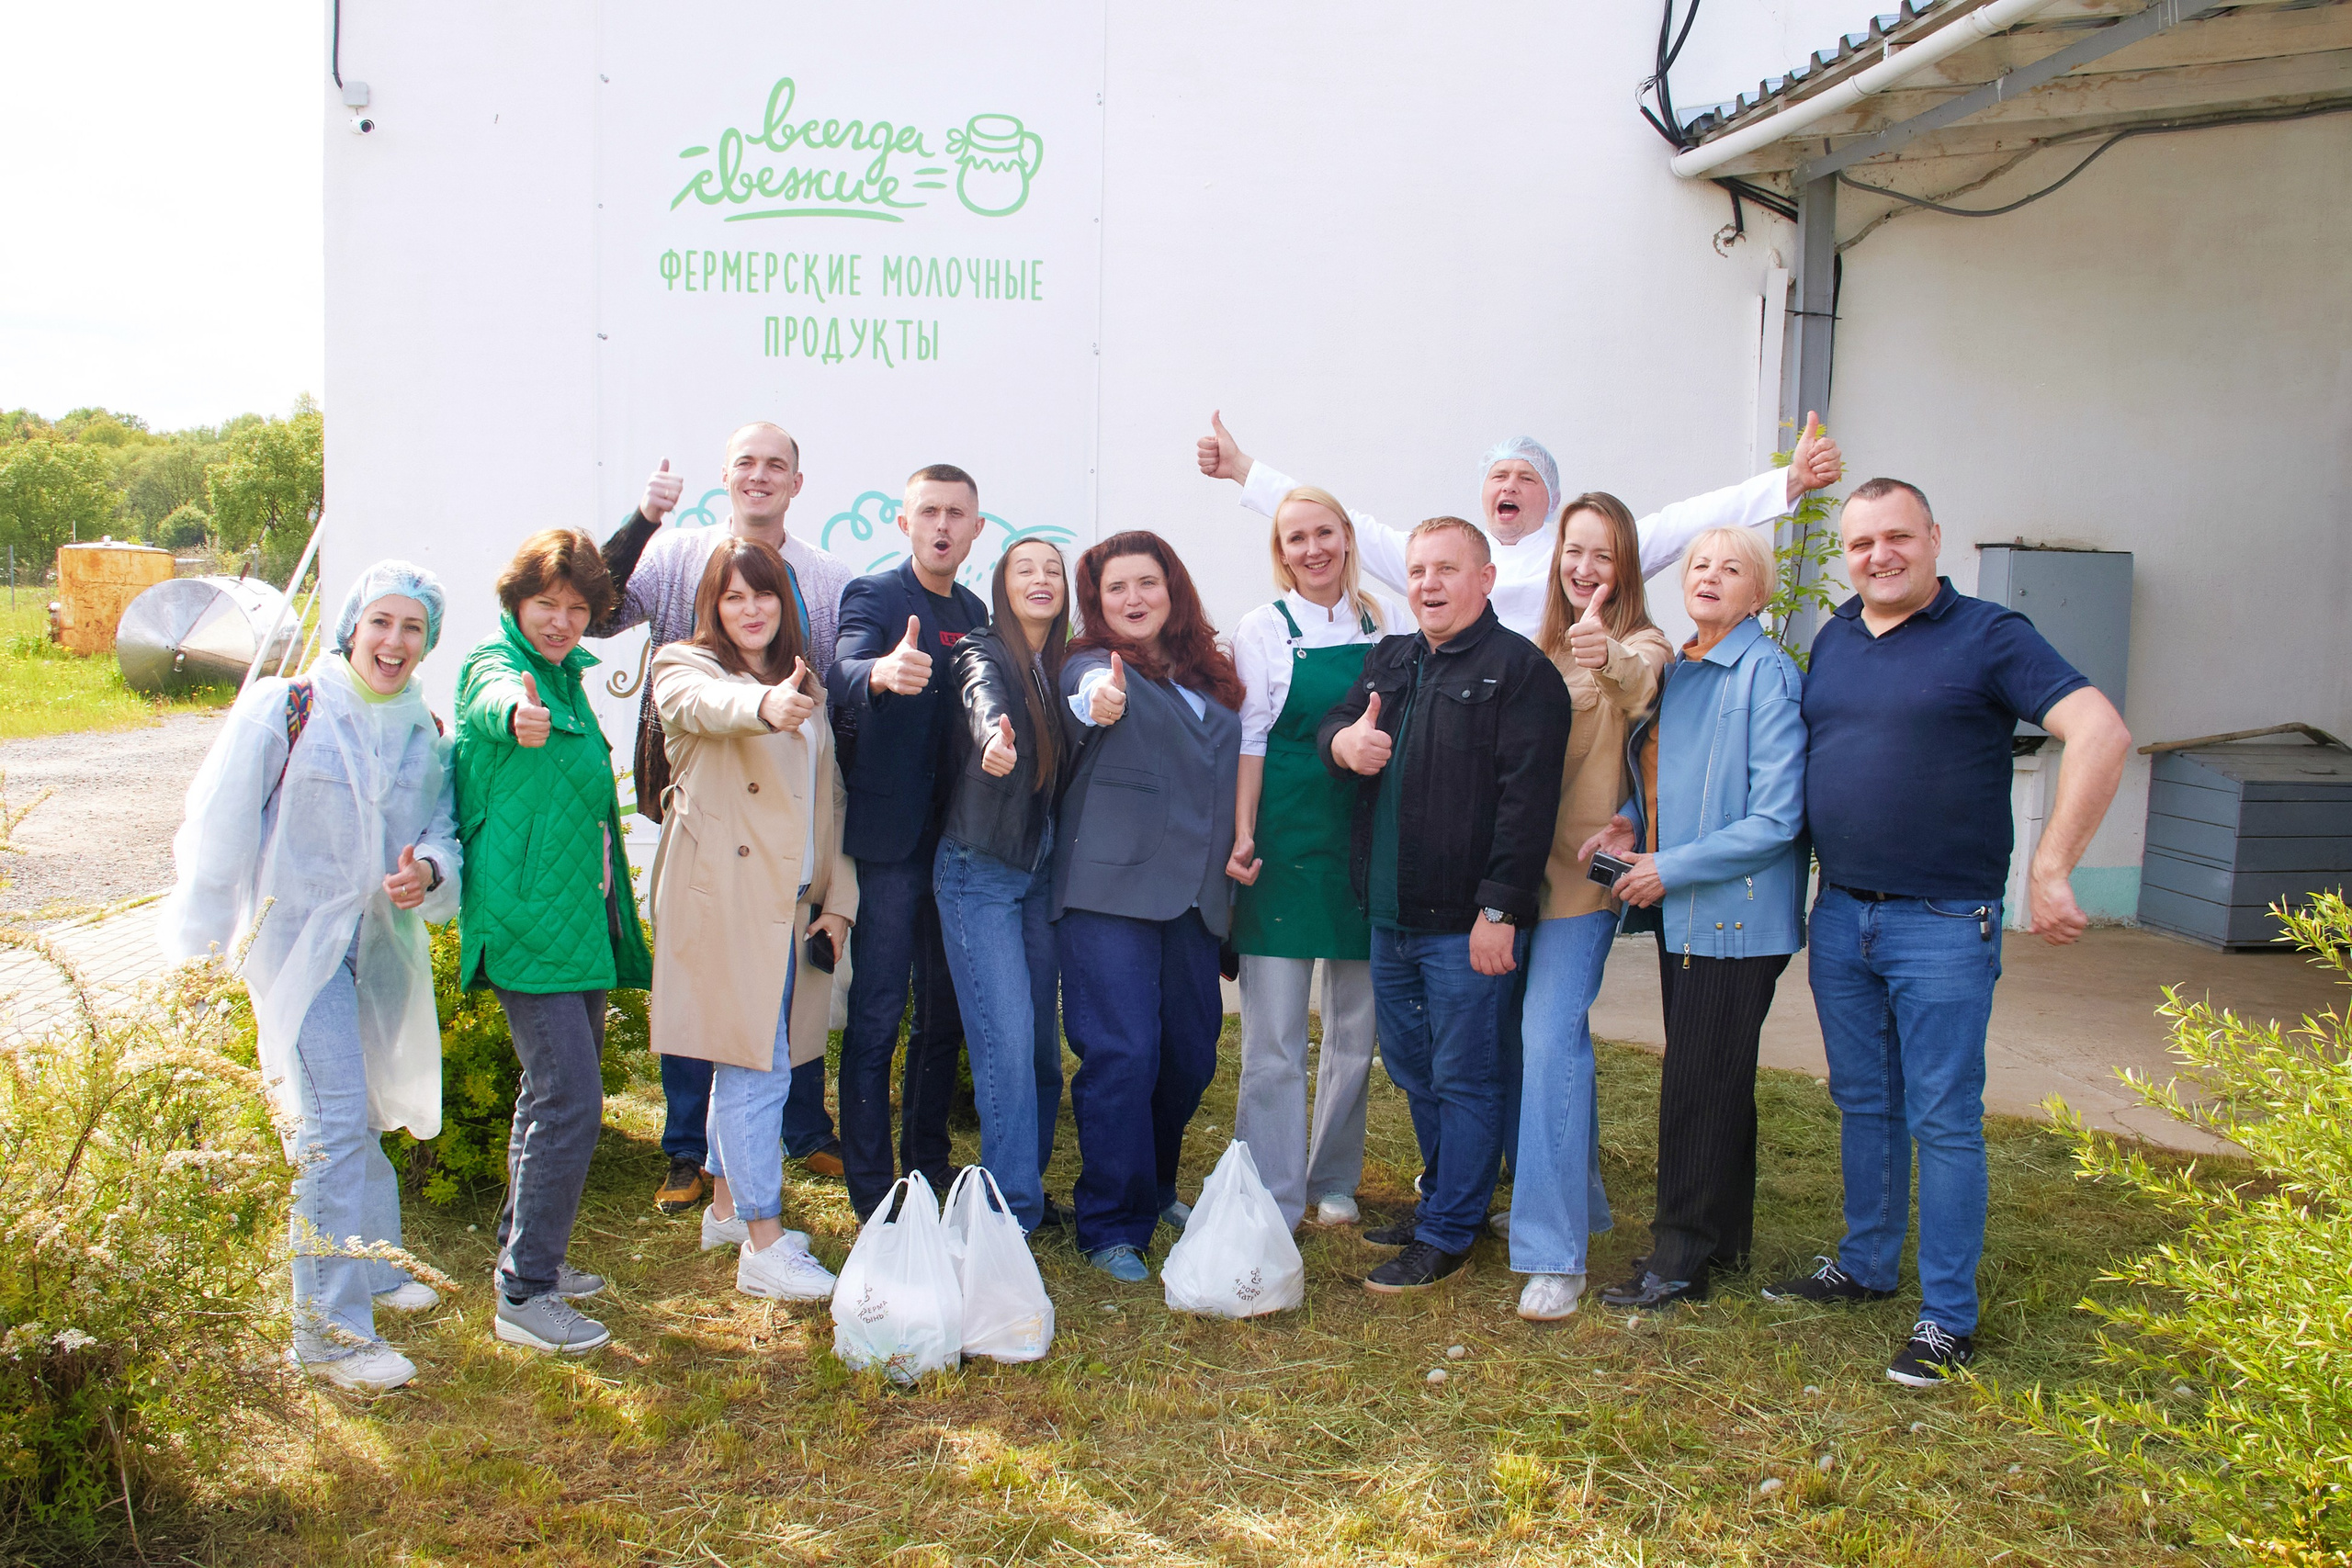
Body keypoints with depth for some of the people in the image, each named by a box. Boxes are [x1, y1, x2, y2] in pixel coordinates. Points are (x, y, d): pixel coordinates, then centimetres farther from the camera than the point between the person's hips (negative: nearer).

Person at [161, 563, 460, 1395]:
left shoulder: (424, 732, 5)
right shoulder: (284, 709, -11)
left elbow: (442, 829, 8)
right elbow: (219, 826, -9)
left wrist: (428, 869, -15)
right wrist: (203, 941, -8)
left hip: (382, 941, 6)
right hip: (298, 936, -6)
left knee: (362, 1114, 20)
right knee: (334, 1124, -11)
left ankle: (371, 1269, 39)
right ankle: (330, 1331, -3)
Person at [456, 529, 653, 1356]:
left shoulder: (569, 676, 14)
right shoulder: (496, 664, -10)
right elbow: (492, 698, -38)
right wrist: (516, 714, -60)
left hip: (580, 913, 9)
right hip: (527, 920, -9)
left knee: (554, 1092, 18)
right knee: (569, 1101, -13)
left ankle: (527, 1251, 33)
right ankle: (524, 1296, -4)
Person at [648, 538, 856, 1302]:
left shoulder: (806, 688, 18)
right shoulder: (684, 666, -1)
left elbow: (829, 799, 18)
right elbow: (707, 706, -27)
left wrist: (838, 896, 9)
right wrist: (763, 705, -49)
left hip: (792, 901, 6)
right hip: (725, 897, -6)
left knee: (743, 1061, 15)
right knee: (758, 1068, -9)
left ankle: (727, 1207, 29)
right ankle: (764, 1246, -4)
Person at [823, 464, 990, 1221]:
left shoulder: (974, 611, 13)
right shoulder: (872, 595, -8)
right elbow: (845, 675, -29)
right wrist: (882, 673, -49)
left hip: (958, 839, 7)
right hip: (891, 837, -7)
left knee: (945, 1014, 15)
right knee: (877, 1017, -1)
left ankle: (930, 1170, 29)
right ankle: (872, 1191, 7)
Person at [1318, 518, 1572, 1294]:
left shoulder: (1520, 668, -10)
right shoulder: (1390, 660, 14)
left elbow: (1527, 799, -16)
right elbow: (1331, 723, 19)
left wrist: (1499, 911, -19)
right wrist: (1343, 740, -7)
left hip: (1466, 922, -7)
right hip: (1390, 914, 8)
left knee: (1463, 1077, 3)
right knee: (1414, 1071, 18)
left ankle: (1446, 1236, 14)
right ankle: (1441, 1198, 35)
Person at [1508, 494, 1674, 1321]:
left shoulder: (1641, 645, -5)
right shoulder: (1540, 648, 14)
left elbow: (1640, 680, -30)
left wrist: (1607, 657, -53)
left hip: (1582, 873, -6)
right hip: (1524, 865, 6)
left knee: (1550, 1043, -14)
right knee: (1554, 1037, 15)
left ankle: (1554, 1254, -8)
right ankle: (1580, 1202, 35)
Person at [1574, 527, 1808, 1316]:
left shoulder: (1767, 674, -13)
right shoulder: (1675, 670, 11)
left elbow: (1775, 819, -18)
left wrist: (1669, 868, -17)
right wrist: (1632, 821, 2)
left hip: (1737, 916, -8)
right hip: (1681, 912, 8)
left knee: (1701, 1087, 0)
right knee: (1709, 1082, 16)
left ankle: (1681, 1259, 11)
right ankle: (1722, 1239, 29)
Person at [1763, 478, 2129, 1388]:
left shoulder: (1987, 637, -8)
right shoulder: (1833, 639, 10)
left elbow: (2102, 734, -17)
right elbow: (1801, 759, 21)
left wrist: (2049, 872, -21)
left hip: (1943, 925, -5)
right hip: (1840, 913, 6)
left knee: (1943, 1119, 0)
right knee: (1863, 1105, 16)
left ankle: (1948, 1318, 10)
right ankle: (1865, 1266, 31)